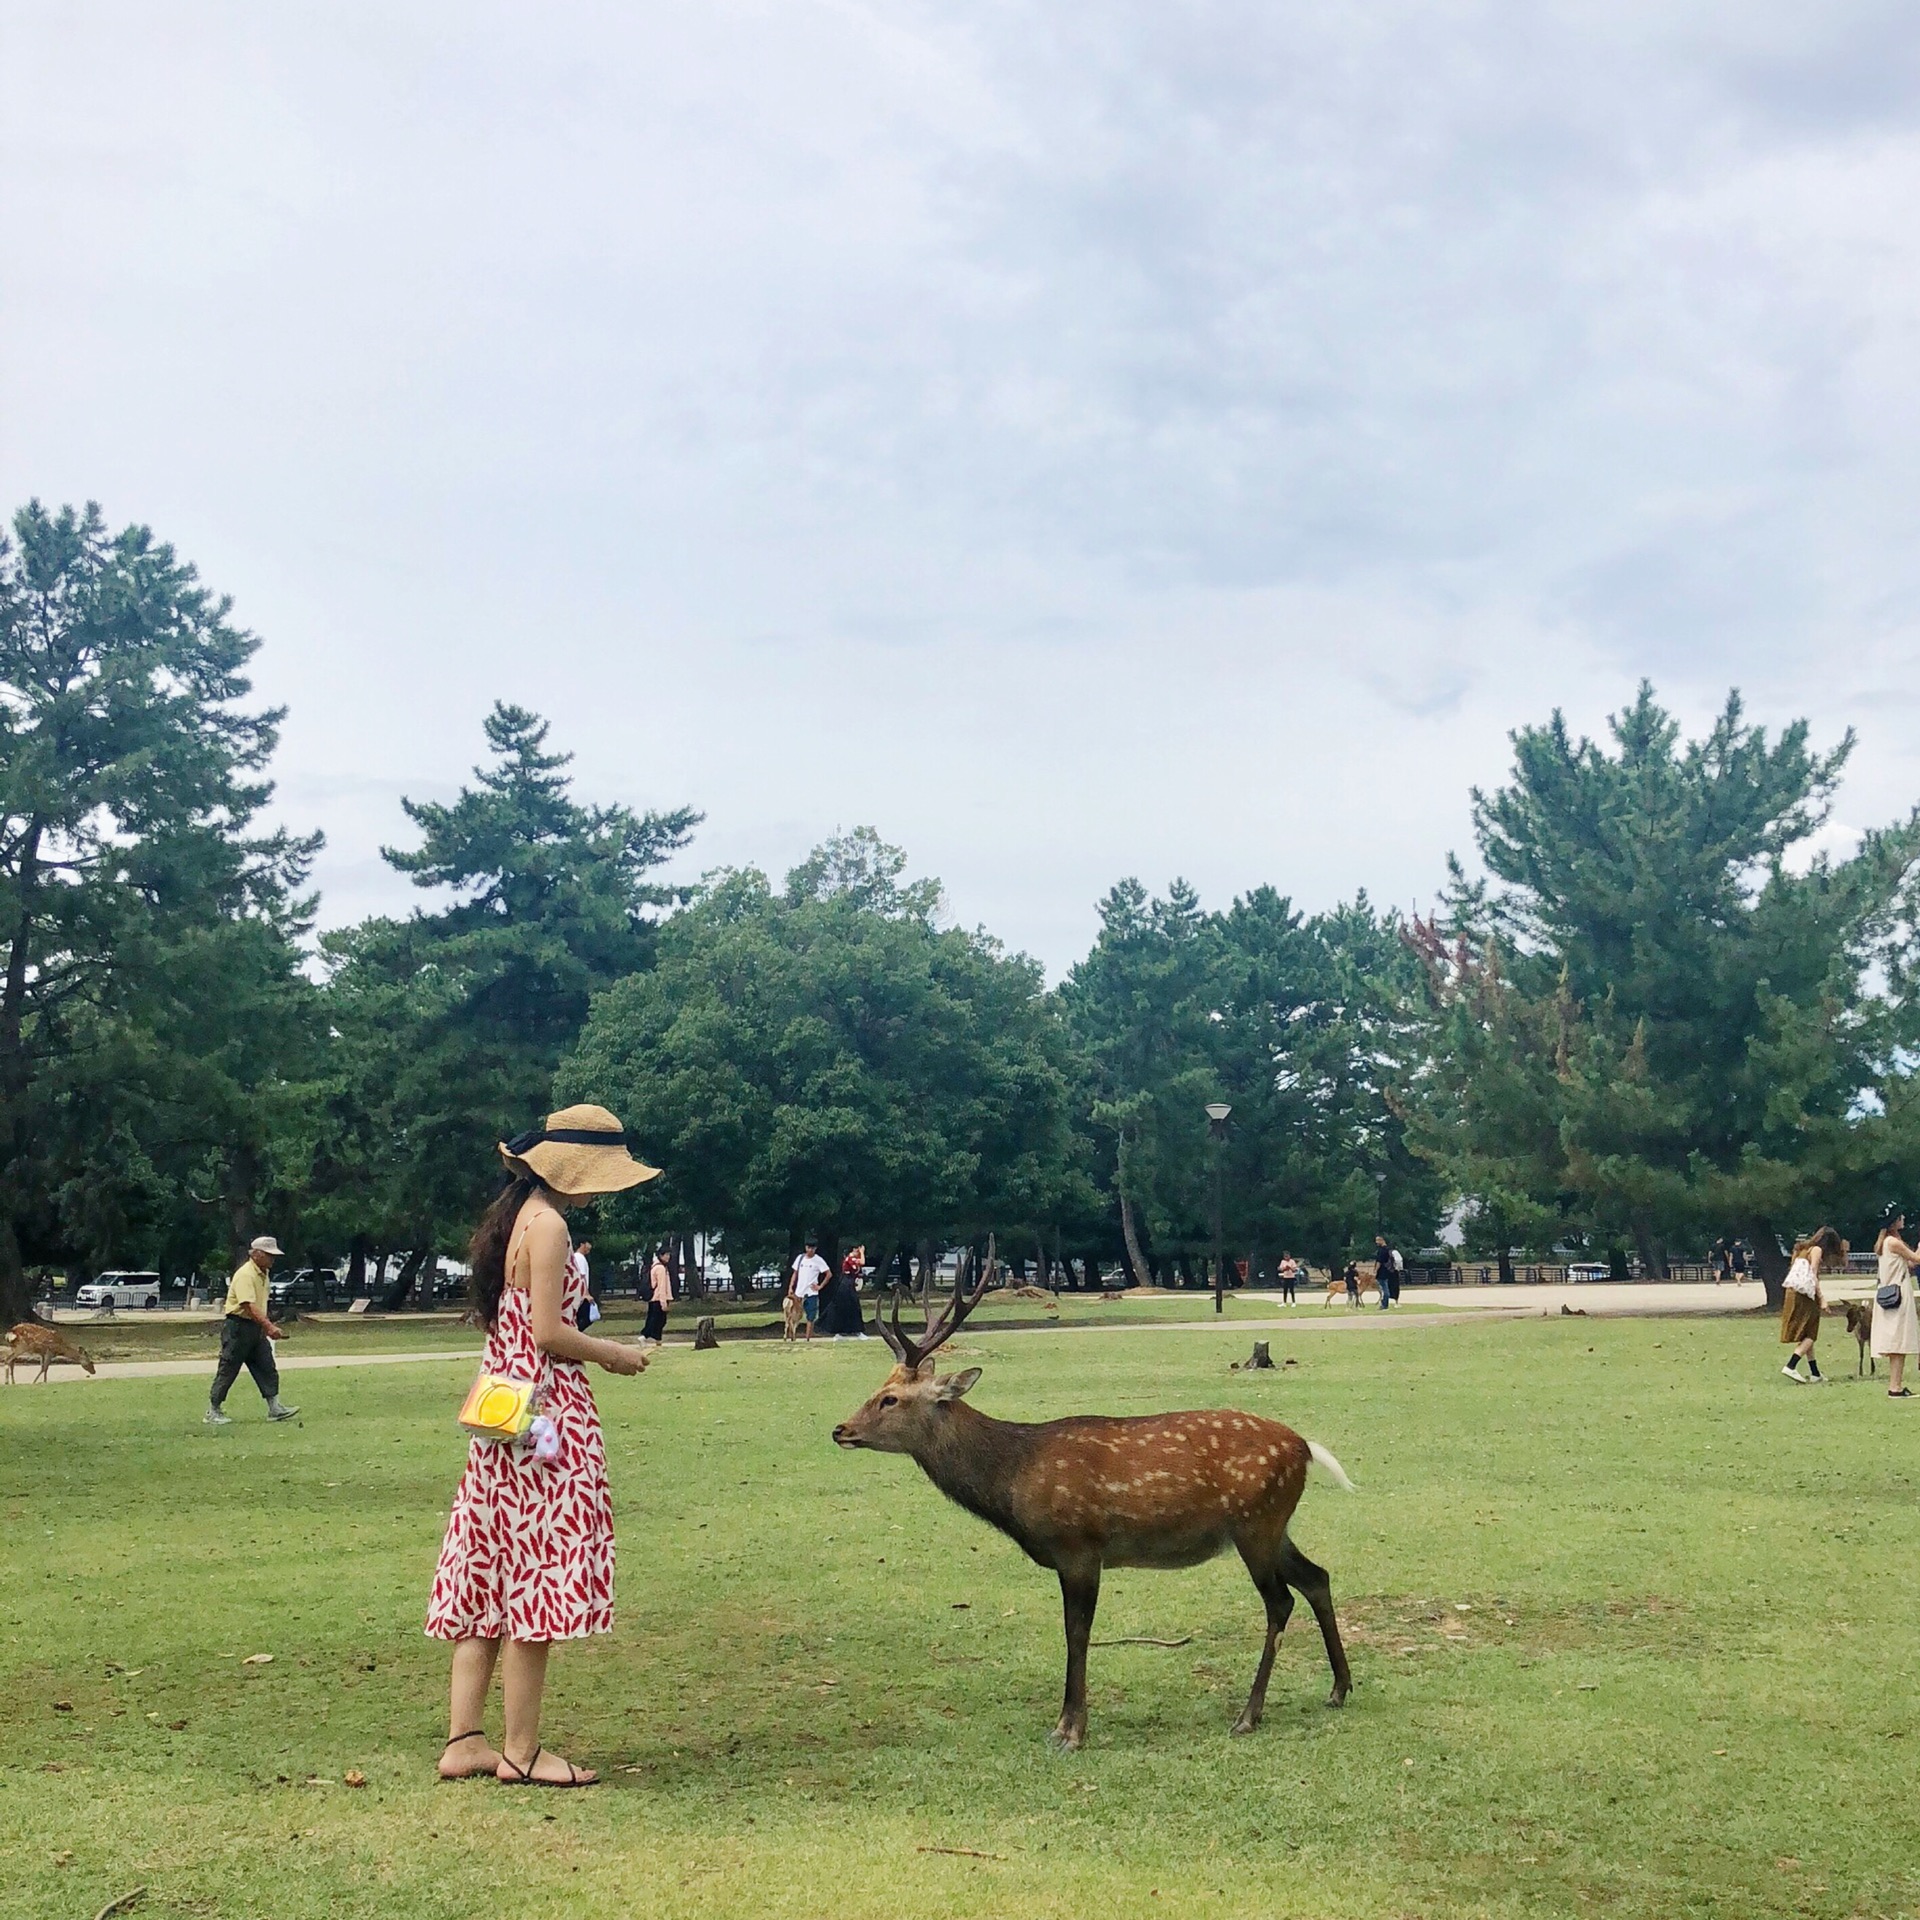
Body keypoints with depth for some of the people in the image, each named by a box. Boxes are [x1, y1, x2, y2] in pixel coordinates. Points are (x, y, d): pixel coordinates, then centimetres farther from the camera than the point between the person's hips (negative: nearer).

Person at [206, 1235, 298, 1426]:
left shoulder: (263, 1273, 11)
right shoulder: (245, 1275, -20)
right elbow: (249, 1306, -31)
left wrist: (265, 1327, 19)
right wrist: (270, 1327, -39)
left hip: (255, 1328, 9)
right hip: (237, 1326, -9)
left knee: (267, 1368, 4)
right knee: (227, 1371, -1)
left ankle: (274, 1408, 4)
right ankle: (213, 1412, 8)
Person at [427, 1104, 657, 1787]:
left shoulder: (512, 1218, 15)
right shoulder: (548, 1223, -14)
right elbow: (550, 1334, -18)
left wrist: (593, 1350, 14)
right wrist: (613, 1354, -4)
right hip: (546, 1414, -10)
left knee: (490, 1578, 10)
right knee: (536, 1576, -3)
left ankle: (463, 1741, 14)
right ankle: (520, 1752, 4)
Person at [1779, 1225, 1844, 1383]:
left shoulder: (1804, 1249, 19)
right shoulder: (1817, 1250, -5)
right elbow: (1813, 1275, -12)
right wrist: (1821, 1299, -11)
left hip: (1793, 1293, 9)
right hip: (1805, 1294, -8)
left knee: (1807, 1335, 12)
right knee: (1809, 1335, -6)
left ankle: (1815, 1373, 16)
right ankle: (1791, 1366, -19)